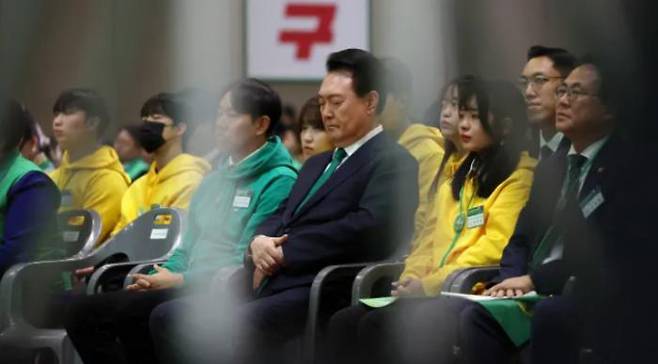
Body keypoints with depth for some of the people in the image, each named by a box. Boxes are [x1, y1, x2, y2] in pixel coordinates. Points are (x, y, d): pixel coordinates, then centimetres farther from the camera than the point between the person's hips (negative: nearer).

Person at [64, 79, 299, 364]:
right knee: (84, 312, -10)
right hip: (188, 287, 9)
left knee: (134, 311, -32)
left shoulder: (279, 181, -4)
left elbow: (246, 261, -12)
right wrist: (161, 276, 3)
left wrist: (180, 280, -16)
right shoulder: (214, 180, 24)